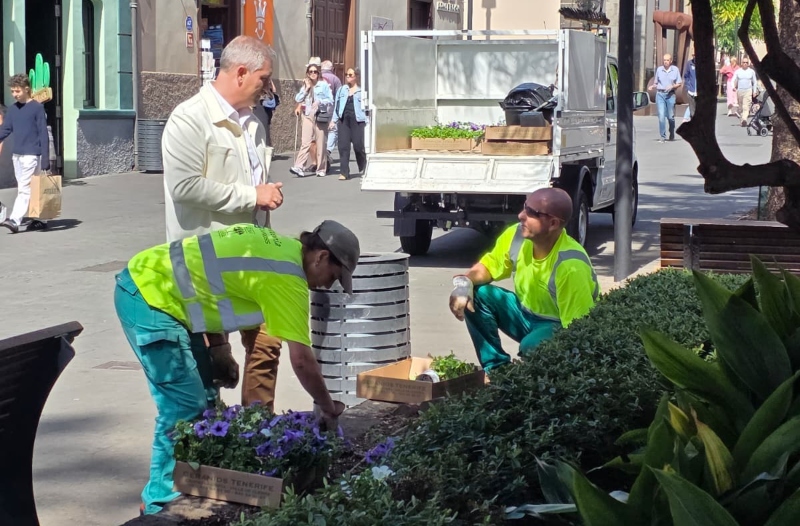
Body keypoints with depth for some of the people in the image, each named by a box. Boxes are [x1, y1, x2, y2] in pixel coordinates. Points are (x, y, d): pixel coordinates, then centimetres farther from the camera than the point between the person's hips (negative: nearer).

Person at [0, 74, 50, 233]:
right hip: (16, 155, 7)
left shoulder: (37, 108, -6)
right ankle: (38, 219, 17)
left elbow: (44, 134, -8)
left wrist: (45, 159, -12)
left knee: (24, 188, -11)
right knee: (26, 189, 10)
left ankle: (14, 220, -18)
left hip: (31, 155, -7)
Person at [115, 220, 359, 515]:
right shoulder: (286, 278, -16)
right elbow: (301, 359, -14)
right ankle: (162, 502, 0)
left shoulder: (276, 246, 10)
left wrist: (219, 350, 14)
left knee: (204, 394, 14)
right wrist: (329, 410, 0)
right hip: (148, 297, -10)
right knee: (185, 408, -8)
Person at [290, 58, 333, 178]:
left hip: (321, 117, -2)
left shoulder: (324, 85, 2)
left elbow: (331, 100, -2)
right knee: (305, 143, -8)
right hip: (308, 116, 3)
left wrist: (319, 102, -17)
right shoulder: (305, 86, 14)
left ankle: (321, 169, 8)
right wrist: (306, 89, -4)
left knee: (321, 144, 1)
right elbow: (298, 99, 4)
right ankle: (299, 168, -17)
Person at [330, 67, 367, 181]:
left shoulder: (361, 91, 6)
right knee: (343, 146, -4)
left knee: (358, 145, -1)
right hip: (343, 120, 3)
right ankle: (344, 173, -2)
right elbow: (336, 105, 18)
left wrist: (366, 121, -6)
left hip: (357, 120, -3)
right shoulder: (341, 90, 18)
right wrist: (334, 120, 10)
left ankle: (363, 169, 21)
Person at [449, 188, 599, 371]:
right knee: (476, 295, -12)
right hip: (527, 315, 7)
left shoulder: (571, 266, -34)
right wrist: (465, 282, -19)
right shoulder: (517, 235, -13)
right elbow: (487, 266, 3)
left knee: (532, 346, -38)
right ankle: (496, 368, -2)